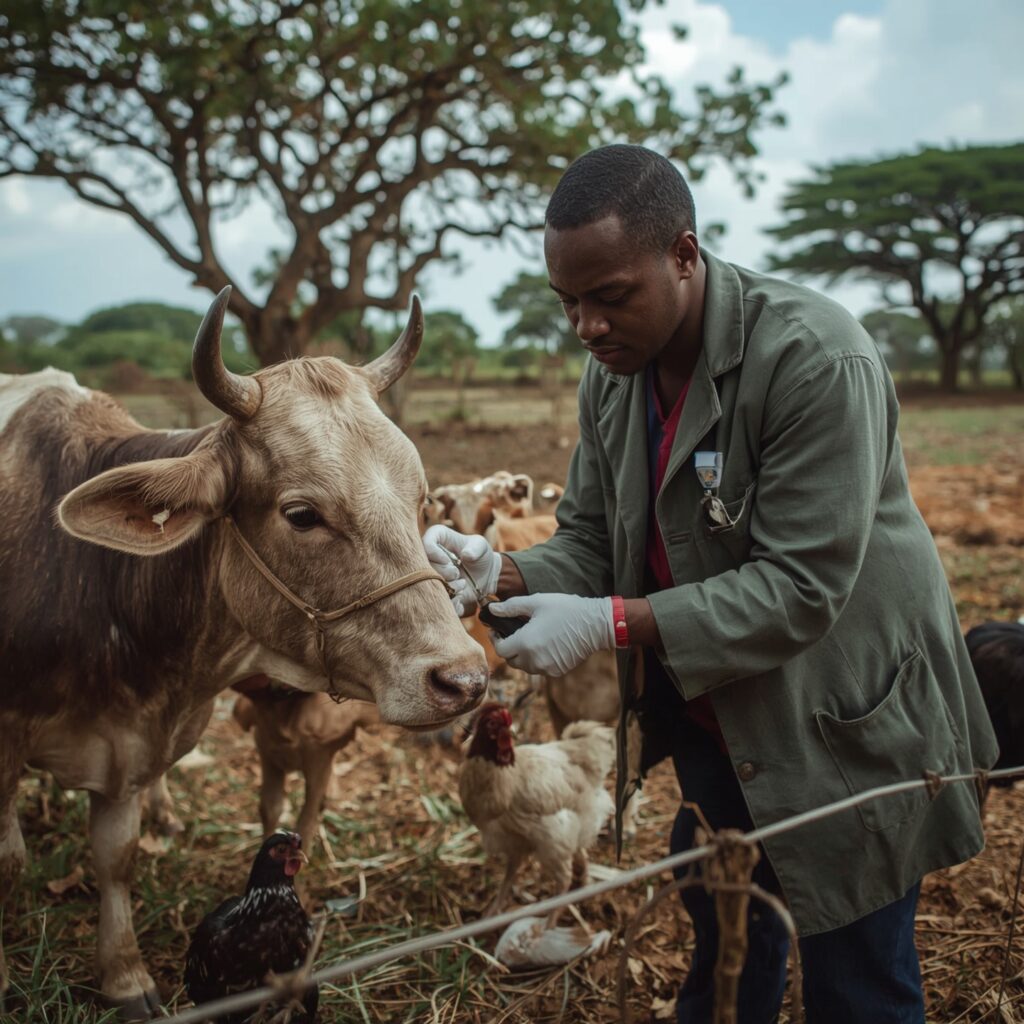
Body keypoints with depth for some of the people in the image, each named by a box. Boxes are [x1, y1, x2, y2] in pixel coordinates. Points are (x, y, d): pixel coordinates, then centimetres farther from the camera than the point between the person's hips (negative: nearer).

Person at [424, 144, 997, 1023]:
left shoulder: (816, 358, -26)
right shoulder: (613, 374, -2)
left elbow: (799, 588, -28)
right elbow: (591, 545, 1)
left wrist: (612, 622, -32)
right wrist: (503, 575, -20)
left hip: (847, 728, -6)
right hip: (717, 720, 6)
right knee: (722, 945, 24)